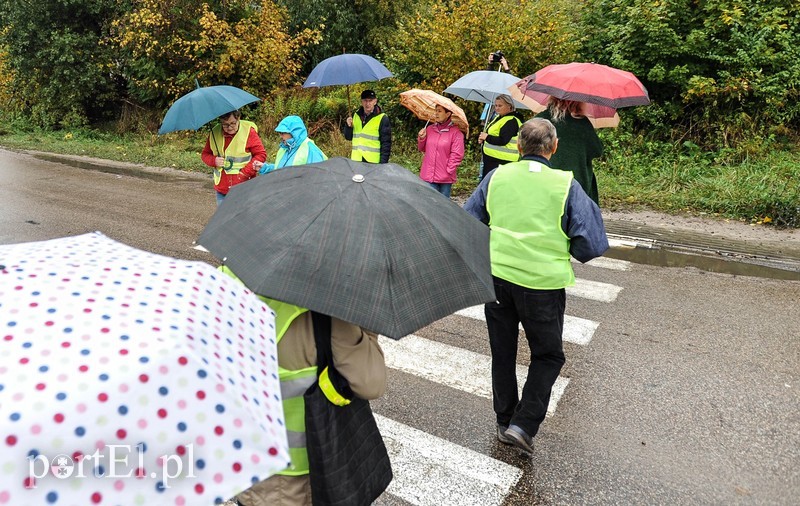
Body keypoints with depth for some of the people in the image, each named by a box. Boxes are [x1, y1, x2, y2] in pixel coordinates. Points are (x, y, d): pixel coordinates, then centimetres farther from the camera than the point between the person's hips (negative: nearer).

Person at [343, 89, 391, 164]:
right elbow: (348, 137, 17)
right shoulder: (356, 115, 11)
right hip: (356, 160, 5)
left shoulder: (382, 118, -6)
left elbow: (386, 143, -7)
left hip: (373, 163, -5)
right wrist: (349, 126, -4)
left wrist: (383, 163, -14)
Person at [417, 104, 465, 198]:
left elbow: (457, 155, -8)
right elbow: (422, 149, 18)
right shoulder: (429, 129, 9)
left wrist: (448, 171, -10)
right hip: (428, 175, 4)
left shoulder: (456, 133, -6)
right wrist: (421, 138, -1)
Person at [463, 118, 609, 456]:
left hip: (496, 276, 3)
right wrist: (562, 249, 9)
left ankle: (505, 421, 32)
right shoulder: (566, 184, -7)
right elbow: (590, 245, -9)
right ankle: (524, 425, 9)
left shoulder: (496, 177, 1)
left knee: (502, 353, 19)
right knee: (548, 356, 17)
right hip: (543, 282, -3)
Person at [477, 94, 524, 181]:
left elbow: (503, 141, -24)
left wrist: (487, 137, -14)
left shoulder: (511, 121, -15)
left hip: (502, 161, -10)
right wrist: (483, 138, 5)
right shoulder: (498, 117, 16)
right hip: (490, 159, 10)